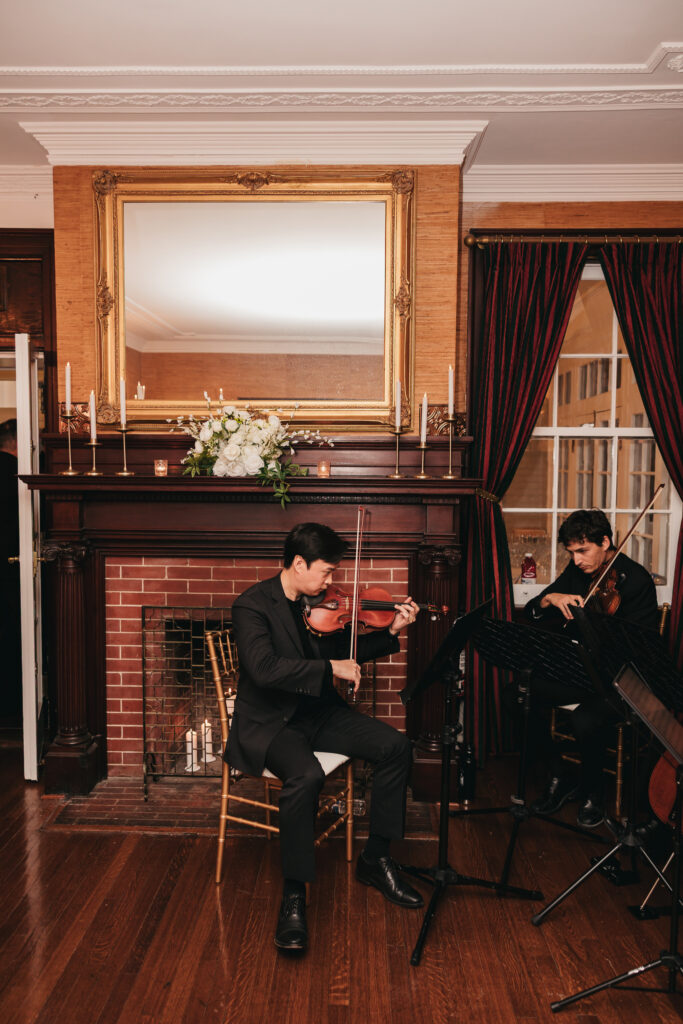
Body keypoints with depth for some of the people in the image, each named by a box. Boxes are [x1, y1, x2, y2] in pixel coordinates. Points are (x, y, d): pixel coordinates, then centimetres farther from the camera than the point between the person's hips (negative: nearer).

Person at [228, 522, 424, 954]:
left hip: (319, 713, 7)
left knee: (397, 746, -9)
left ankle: (376, 857, 8)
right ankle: (294, 895, -15)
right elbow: (264, 669, -29)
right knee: (307, 774, -36)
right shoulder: (253, 605, -15)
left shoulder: (320, 604, 5)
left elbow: (347, 652, 16)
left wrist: (391, 631, 3)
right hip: (270, 721, -6)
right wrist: (330, 668, -28)